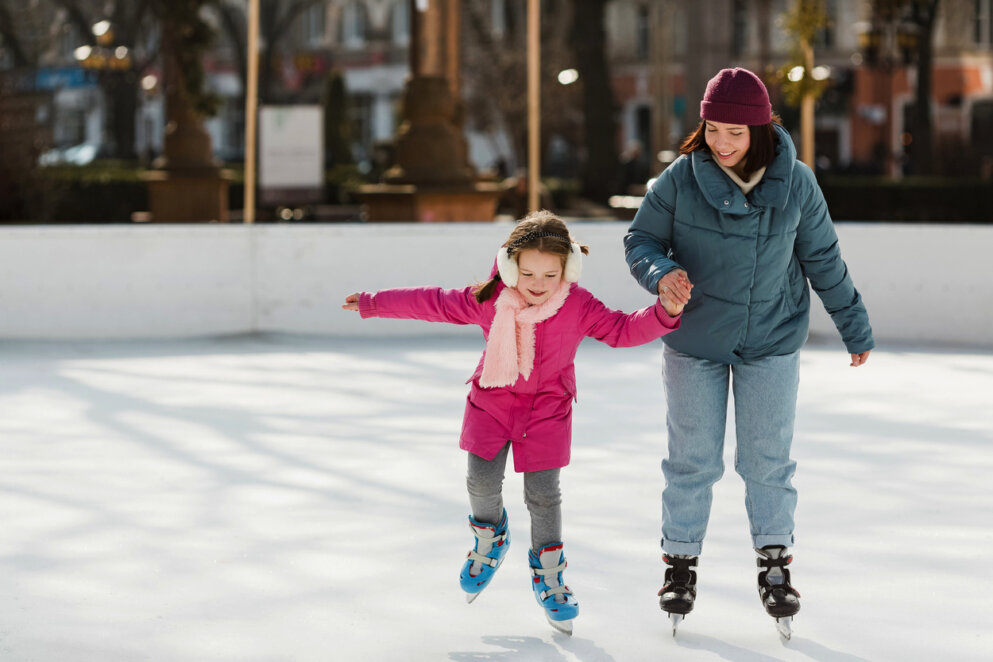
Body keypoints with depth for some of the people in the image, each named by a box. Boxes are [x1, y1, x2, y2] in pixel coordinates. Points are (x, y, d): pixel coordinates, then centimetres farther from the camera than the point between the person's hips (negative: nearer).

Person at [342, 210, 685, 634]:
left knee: (543, 493, -2)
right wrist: (373, 304, 4)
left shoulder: (579, 307, -18)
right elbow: (431, 303, -4)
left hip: (547, 408, -1)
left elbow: (623, 330, -16)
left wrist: (665, 313, -33)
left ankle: (548, 577, 16)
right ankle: (489, 541, 28)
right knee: (482, 480, -6)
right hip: (494, 397, 1)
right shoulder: (487, 301, -15)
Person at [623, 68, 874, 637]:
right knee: (693, 460, 8)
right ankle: (680, 562, 22)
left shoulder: (796, 183, -10)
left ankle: (776, 563, 21)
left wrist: (855, 328, 10)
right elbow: (640, 240, -4)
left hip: (772, 341, 0)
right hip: (695, 341, 0)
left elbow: (823, 259, 2)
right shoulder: (680, 180, -14)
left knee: (768, 458, 7)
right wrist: (661, 273, -26)